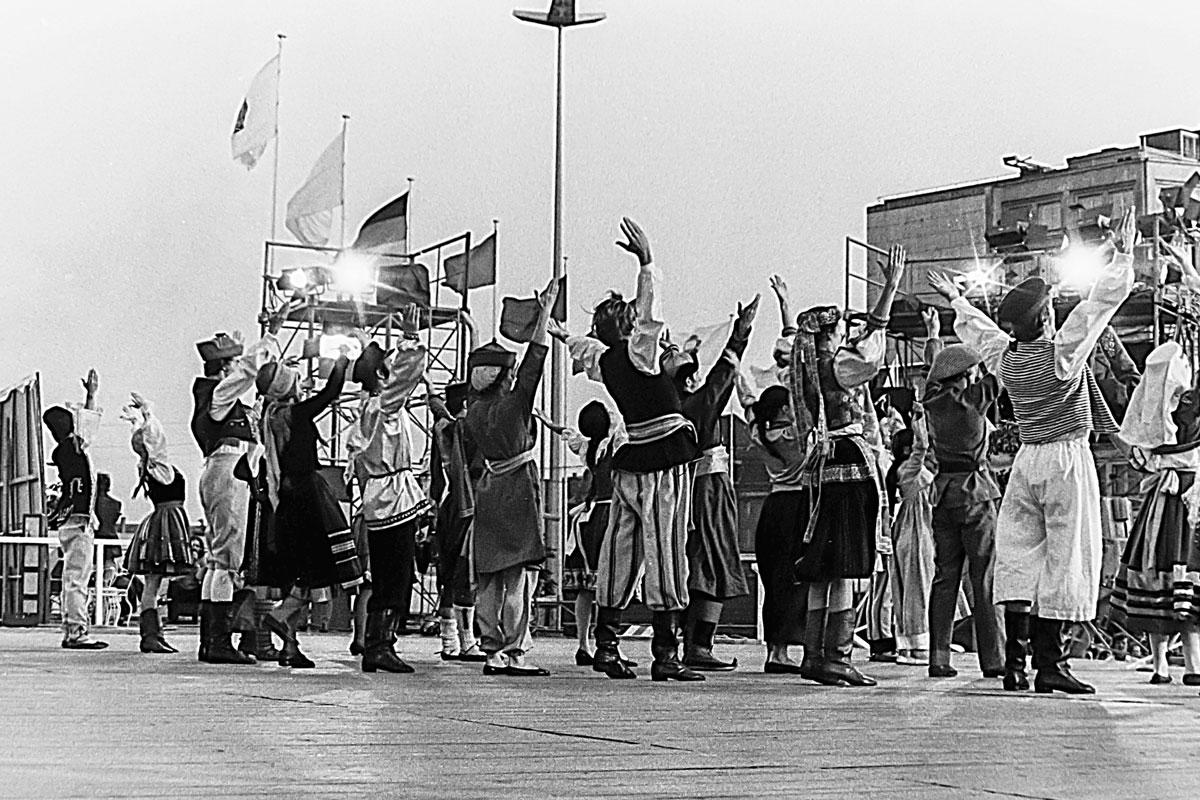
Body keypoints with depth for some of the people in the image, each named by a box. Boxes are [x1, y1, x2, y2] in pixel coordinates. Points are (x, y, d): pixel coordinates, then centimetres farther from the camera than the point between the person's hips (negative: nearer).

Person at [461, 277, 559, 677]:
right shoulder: (513, 406, -13)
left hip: (487, 490, 7)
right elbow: (534, 362, -11)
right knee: (520, 573, -7)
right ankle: (513, 651, -11)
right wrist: (544, 315, -6)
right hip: (518, 488, -7)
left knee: (490, 576, 8)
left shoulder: (473, 411, 3)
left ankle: (492, 649, 8)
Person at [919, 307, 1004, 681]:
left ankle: (939, 658, 3)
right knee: (984, 578, -2)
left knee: (944, 576, 6)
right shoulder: (975, 399, -11)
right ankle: (992, 660, -2)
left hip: (943, 492, 5)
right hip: (975, 492, -5)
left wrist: (933, 334, 39)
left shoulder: (933, 400, 4)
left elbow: (933, 368, 23)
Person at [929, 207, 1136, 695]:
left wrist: (956, 299, 41)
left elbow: (977, 328, 23)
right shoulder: (1063, 352, -11)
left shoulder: (1005, 357, 3)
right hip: (1067, 459, -5)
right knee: (1066, 557, -4)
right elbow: (1102, 301, -10)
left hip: (1026, 461, 6)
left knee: (1018, 554, 7)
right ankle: (1050, 665, -7)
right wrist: (1122, 255, -1)